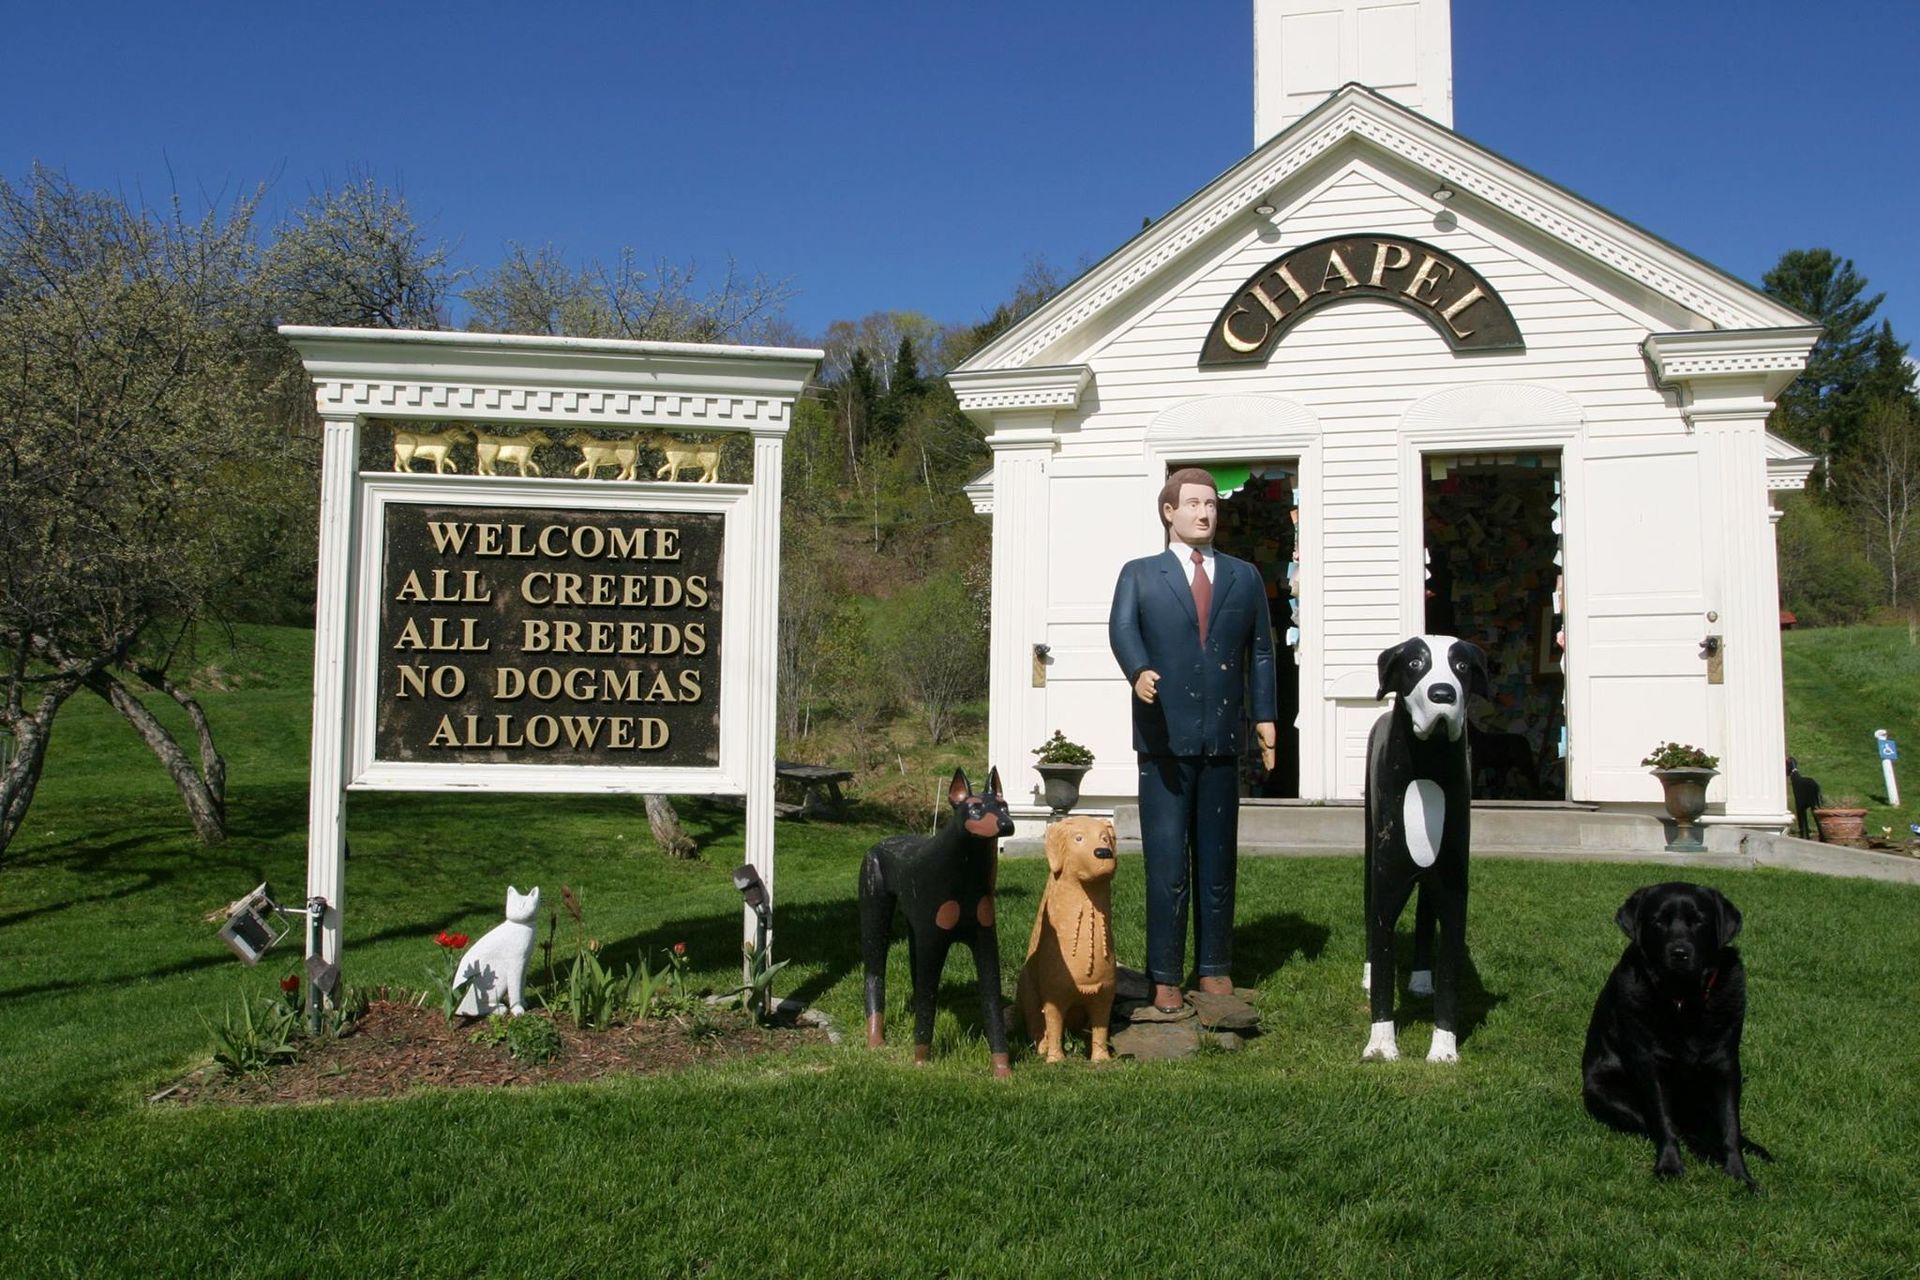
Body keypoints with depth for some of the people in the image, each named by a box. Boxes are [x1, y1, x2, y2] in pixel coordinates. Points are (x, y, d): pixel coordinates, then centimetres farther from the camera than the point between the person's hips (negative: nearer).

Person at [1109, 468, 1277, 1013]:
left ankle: (1215, 968, 18)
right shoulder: (1139, 575, 7)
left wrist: (1265, 715, 3)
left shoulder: (1244, 576, 16)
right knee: (1167, 864, -3)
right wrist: (1139, 672, -31)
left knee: (1218, 861, 8)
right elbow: (1122, 630, -10)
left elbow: (1261, 650, 14)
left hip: (1223, 738, 3)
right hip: (1165, 738, -3)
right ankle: (1165, 979, 4)